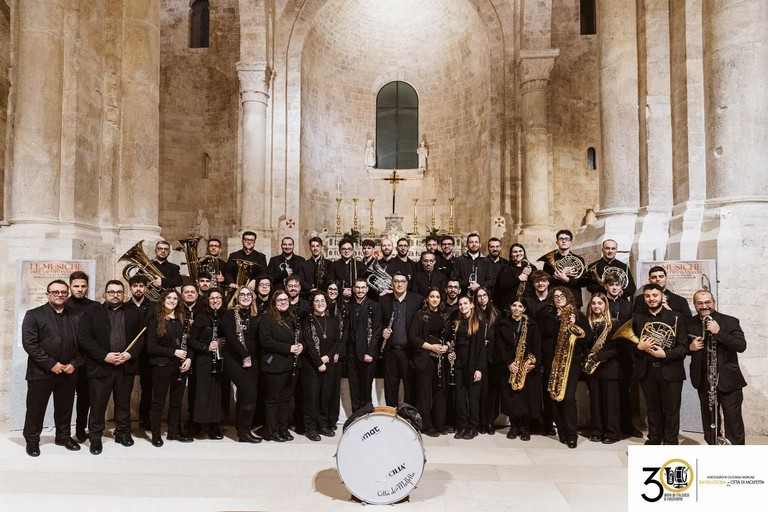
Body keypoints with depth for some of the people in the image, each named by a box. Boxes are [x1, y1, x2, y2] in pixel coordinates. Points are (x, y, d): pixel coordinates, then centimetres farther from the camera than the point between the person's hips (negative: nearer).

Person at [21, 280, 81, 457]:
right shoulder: (34, 315, -1)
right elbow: (29, 343, -10)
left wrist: (74, 363, -6)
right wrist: (51, 364, -15)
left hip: (68, 372, 3)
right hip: (41, 372, -3)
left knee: (65, 408, 12)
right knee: (35, 408, 6)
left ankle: (64, 436, 28)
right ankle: (32, 440, 23)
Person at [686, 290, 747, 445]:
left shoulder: (730, 322, -5)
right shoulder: (689, 324, 4)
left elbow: (741, 346, -16)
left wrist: (718, 332, -26)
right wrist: (690, 347, -10)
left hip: (728, 380, -3)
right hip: (704, 380, 3)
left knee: (733, 421, 2)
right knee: (709, 420, 15)